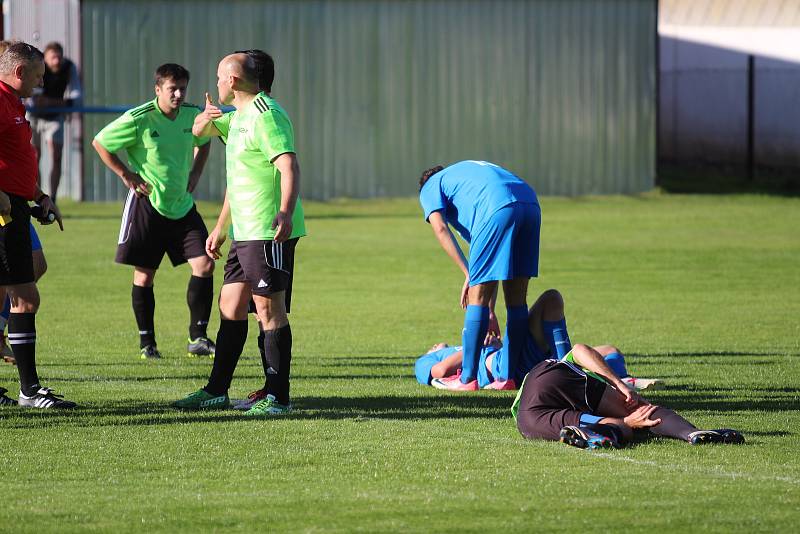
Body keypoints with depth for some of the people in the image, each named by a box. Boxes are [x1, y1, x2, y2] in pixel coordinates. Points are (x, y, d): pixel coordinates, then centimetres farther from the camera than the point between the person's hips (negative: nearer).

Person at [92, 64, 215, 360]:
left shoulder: (192, 115, 1)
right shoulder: (138, 119, -14)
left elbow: (203, 142, 24)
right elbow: (99, 142, -6)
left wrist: (195, 174, 11)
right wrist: (126, 175, -7)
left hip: (182, 205, 4)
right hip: (147, 205, -4)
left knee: (204, 264, -7)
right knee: (144, 275, 1)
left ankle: (198, 337, 1)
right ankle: (147, 343, 14)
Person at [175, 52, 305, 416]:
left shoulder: (266, 115, -14)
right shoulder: (238, 116, 18)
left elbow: (289, 166, -25)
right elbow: (199, 132, 34)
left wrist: (286, 212, -39)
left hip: (270, 233, -10)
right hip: (245, 232, 10)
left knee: (269, 309, -8)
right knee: (230, 306, 13)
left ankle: (278, 397, -6)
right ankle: (216, 392, 20)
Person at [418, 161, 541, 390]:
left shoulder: (430, 187, 26)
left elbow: (439, 227, 1)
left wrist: (469, 275, 1)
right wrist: (490, 312, 36)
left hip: (498, 208, -7)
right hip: (530, 205, 7)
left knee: (477, 296, 1)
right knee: (517, 299, 14)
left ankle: (468, 378, 3)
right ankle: (507, 376, 17)